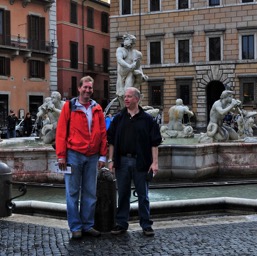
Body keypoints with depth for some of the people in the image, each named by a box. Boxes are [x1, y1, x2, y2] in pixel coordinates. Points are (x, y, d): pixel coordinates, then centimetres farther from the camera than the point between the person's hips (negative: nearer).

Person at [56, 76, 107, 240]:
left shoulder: (97, 109, 9)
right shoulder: (69, 106, 0)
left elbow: (103, 133, 9)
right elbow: (61, 132, -3)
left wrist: (103, 155, 4)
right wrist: (61, 156, -8)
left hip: (92, 157, 3)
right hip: (74, 155, -3)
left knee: (90, 193, 8)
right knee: (73, 193, 3)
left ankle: (88, 225, 19)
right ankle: (75, 227, 11)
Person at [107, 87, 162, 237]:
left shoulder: (147, 119, 0)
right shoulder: (118, 118, 8)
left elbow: (154, 143, -2)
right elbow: (111, 141, 9)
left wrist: (154, 162, -8)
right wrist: (111, 160, 3)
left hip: (141, 162, -2)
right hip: (122, 161, 2)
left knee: (143, 195, 5)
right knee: (123, 194, 10)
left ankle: (146, 225, 15)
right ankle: (121, 224, 19)